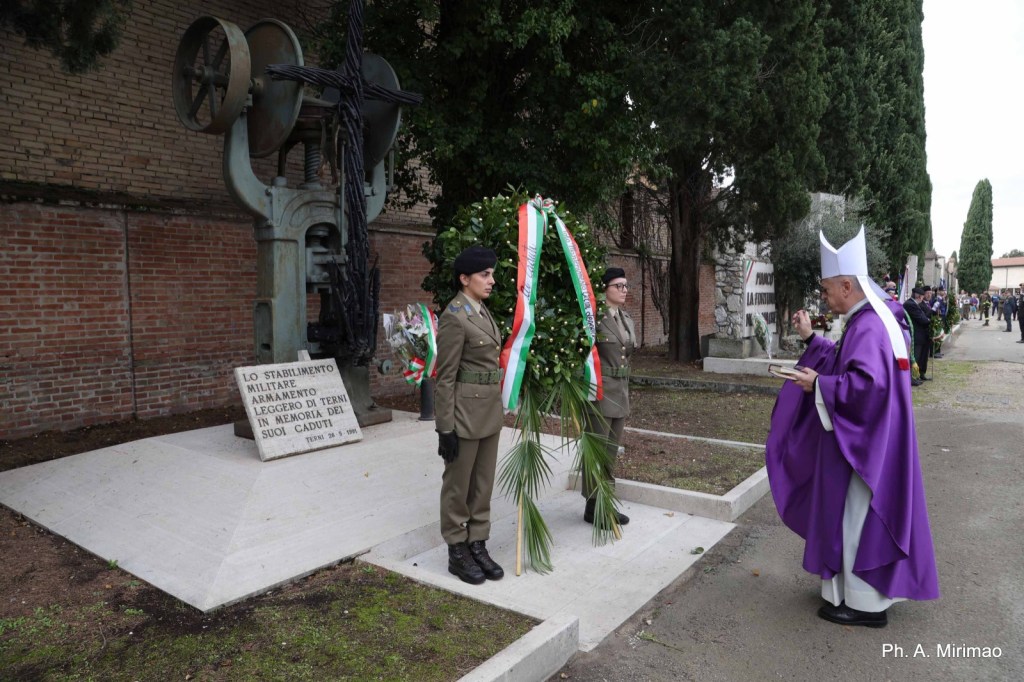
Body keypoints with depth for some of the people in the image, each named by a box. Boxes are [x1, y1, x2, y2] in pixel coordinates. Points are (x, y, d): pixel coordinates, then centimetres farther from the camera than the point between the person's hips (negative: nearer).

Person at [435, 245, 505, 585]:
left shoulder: (482, 310, 11)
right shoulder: (454, 316, -16)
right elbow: (445, 377, -16)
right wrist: (446, 428, -17)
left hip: (489, 410, 9)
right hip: (465, 411, -8)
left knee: (483, 484, 15)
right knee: (458, 485, 7)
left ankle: (478, 546, 28)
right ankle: (457, 553, 22)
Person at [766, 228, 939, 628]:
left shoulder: (868, 327, -24)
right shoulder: (867, 320, 9)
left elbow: (867, 382, -34)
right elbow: (844, 364, 20)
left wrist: (819, 385, -23)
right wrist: (810, 338, 16)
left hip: (863, 443, -11)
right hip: (860, 439, 11)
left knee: (856, 516, 1)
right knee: (851, 515, 20)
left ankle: (865, 604, 16)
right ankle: (857, 589, 36)